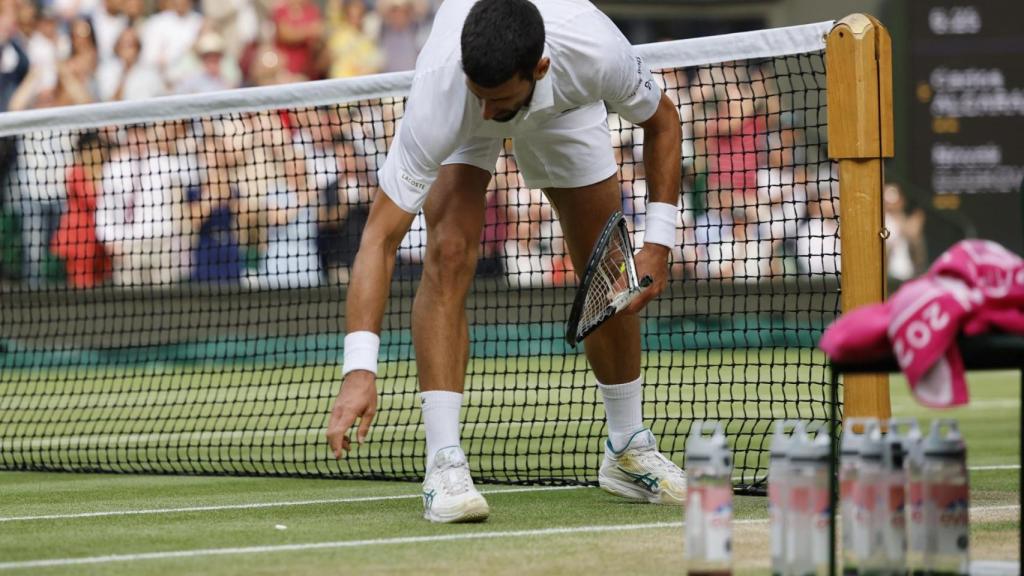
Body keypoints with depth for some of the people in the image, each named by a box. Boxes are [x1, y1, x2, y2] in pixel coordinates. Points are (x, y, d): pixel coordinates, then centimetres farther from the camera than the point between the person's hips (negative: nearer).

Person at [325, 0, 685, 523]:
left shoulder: (597, 52, -42)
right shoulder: (440, 88, -45)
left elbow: (662, 122, -17)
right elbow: (381, 236, -44)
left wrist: (657, 245, -23)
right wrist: (359, 370, -52)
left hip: (564, 105, 2)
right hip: (460, 129, -2)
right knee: (449, 254, -25)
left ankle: (628, 451, 24)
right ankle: (444, 463, -23)